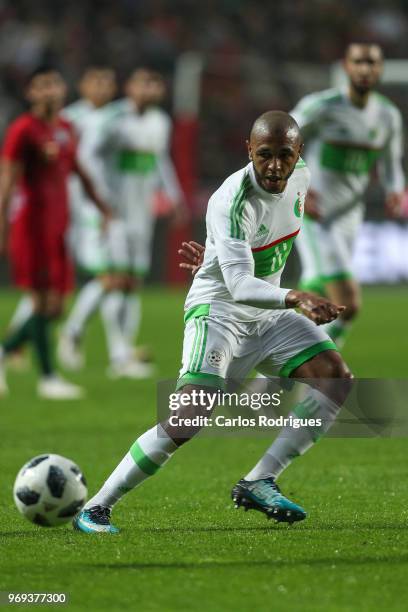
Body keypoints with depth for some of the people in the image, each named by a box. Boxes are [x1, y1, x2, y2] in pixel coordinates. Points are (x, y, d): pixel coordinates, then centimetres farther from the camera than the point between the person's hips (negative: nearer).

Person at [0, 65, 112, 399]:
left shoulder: (66, 130, 13)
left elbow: (79, 171, 24)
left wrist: (103, 208, 22)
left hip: (57, 224, 8)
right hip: (31, 223, -8)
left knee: (54, 307, 8)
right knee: (43, 301, -6)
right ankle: (48, 377, 1)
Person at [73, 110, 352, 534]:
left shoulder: (300, 178, -3)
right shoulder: (232, 201, -27)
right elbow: (239, 285, -37)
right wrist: (296, 298, -52)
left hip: (268, 311, 8)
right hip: (218, 309, -8)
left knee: (338, 378, -10)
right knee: (186, 421, -23)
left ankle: (258, 483, -9)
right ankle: (95, 509, -12)